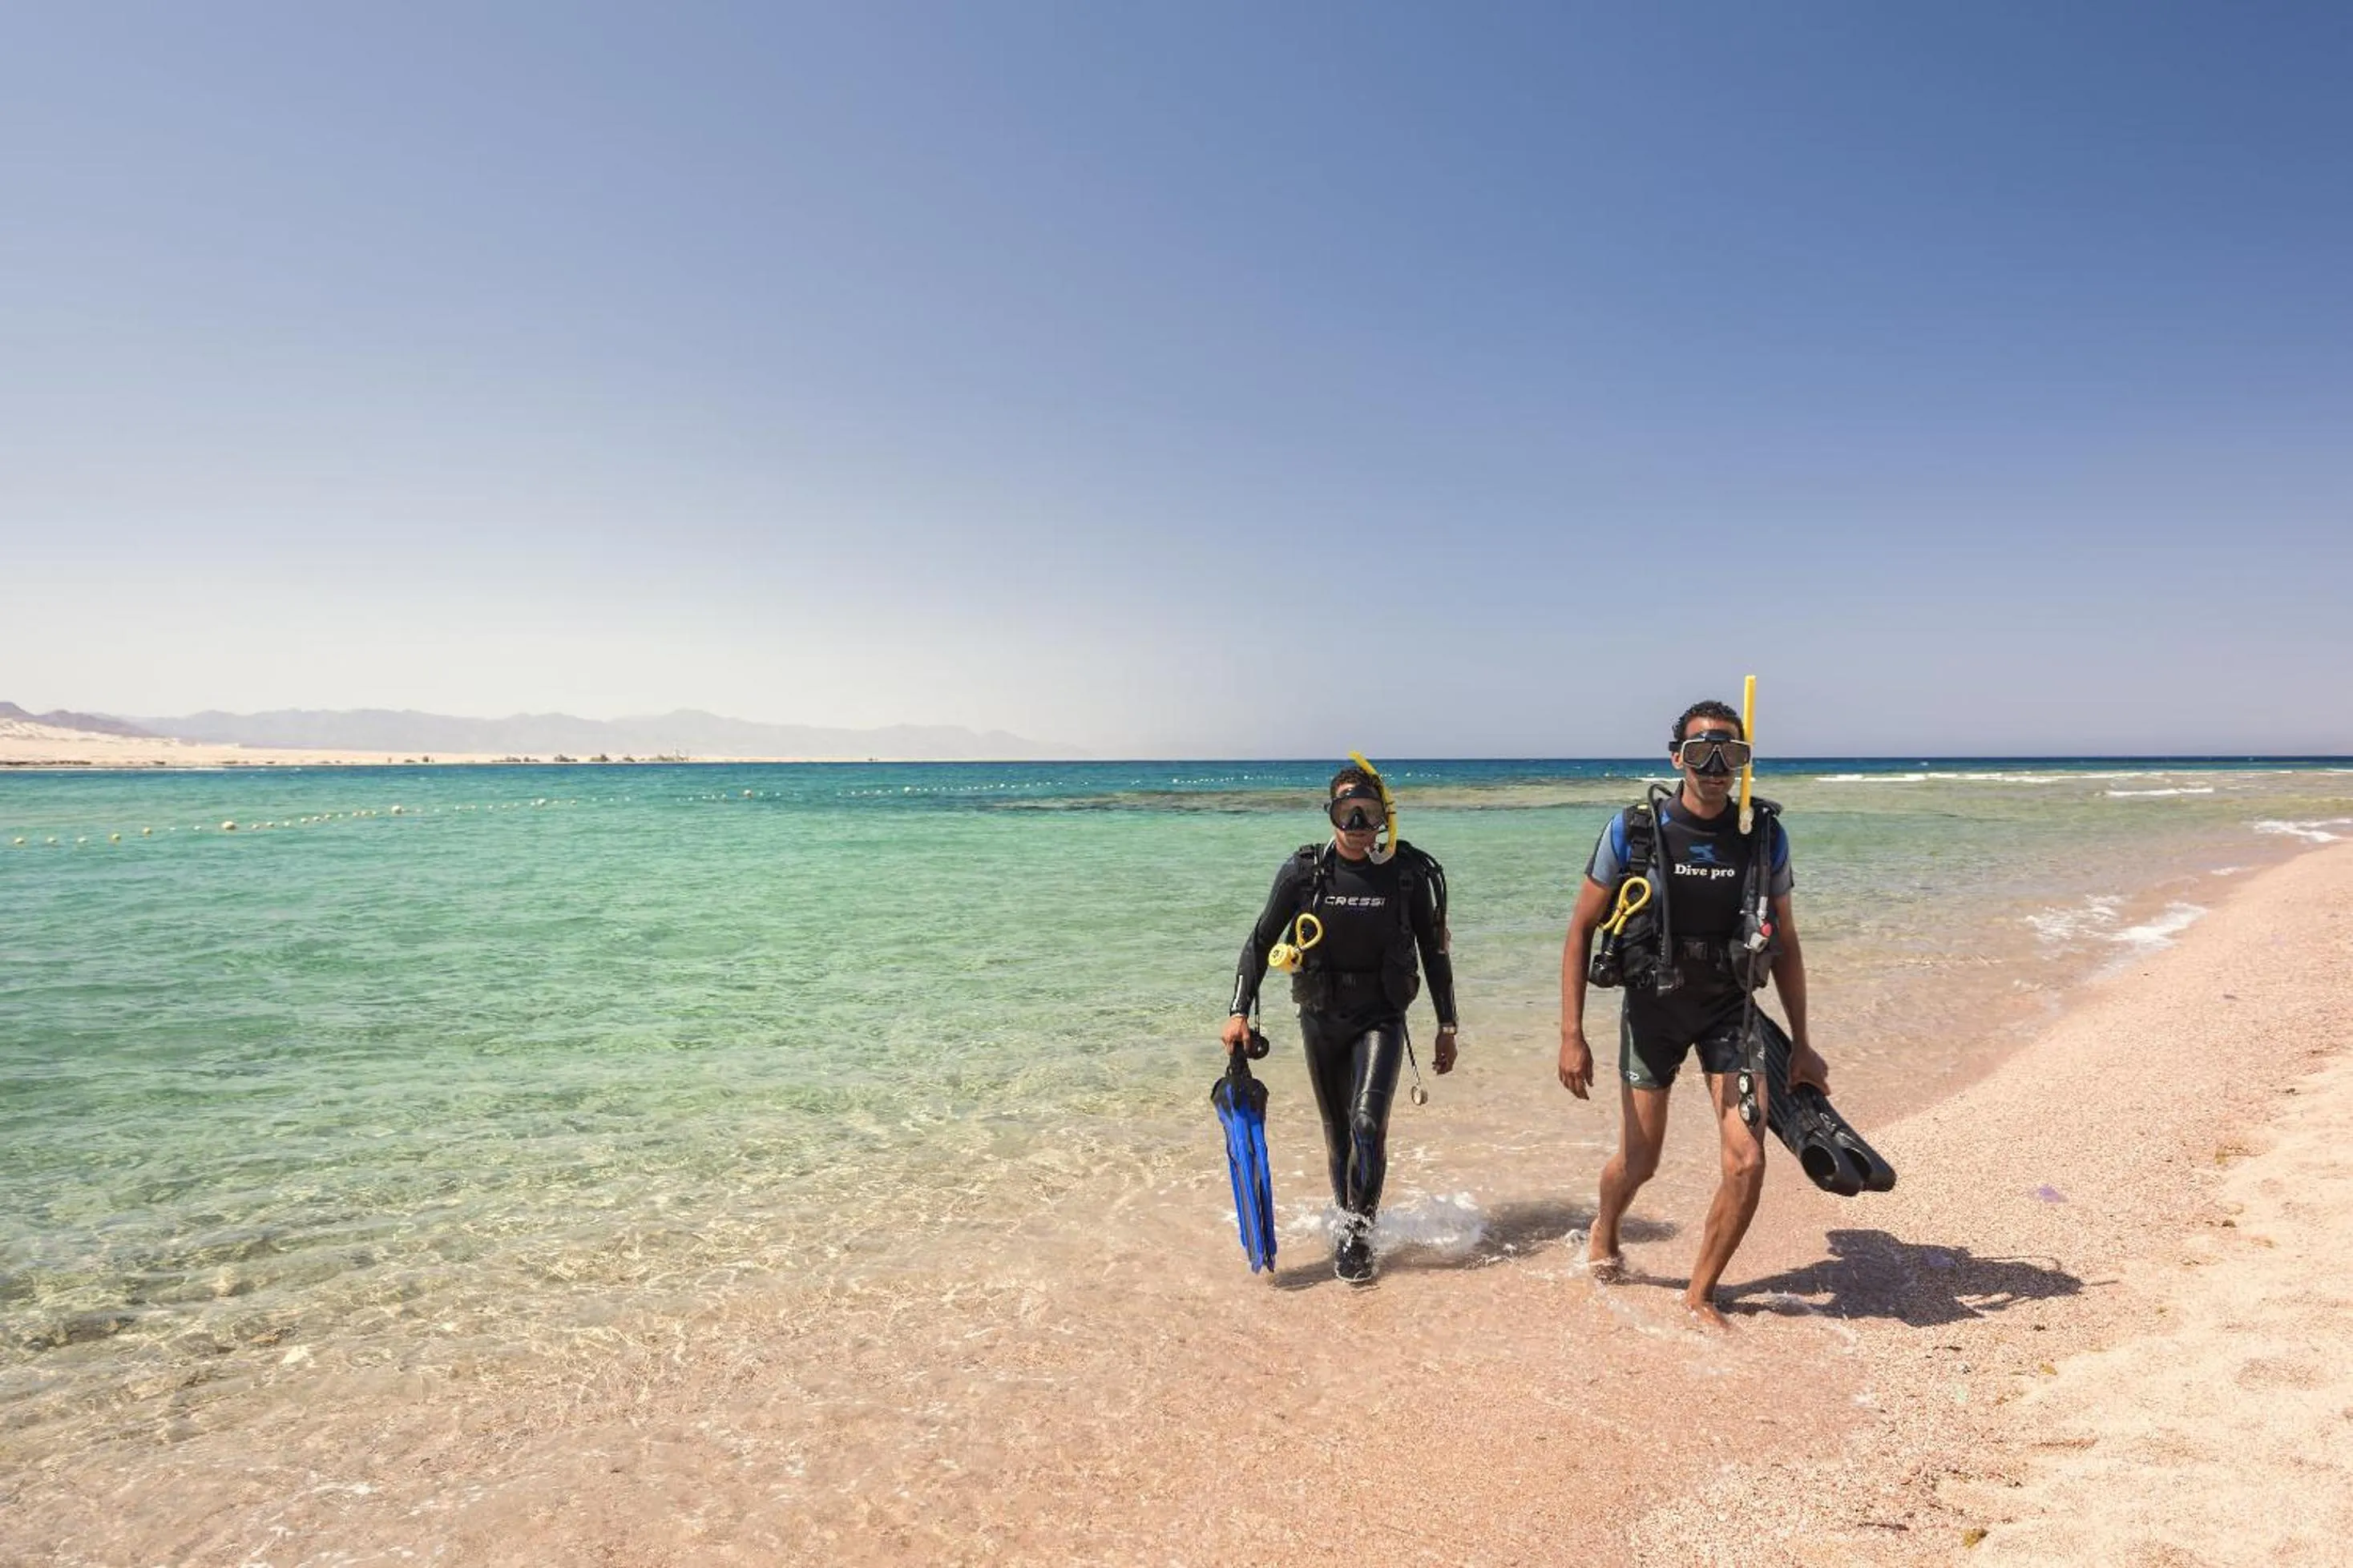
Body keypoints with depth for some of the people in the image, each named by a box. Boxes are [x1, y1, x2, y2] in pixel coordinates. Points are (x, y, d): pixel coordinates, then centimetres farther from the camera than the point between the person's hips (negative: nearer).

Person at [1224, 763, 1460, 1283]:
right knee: (1337, 1131, 11)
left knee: (1368, 1121, -17)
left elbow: (1434, 952, 2)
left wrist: (1447, 1027, 5)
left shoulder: (1410, 873, -9)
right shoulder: (1305, 870, -7)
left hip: (1381, 1018, -2)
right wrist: (1240, 1011, -8)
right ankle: (1345, 1217, 31)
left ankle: (1356, 1231, -3)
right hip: (1321, 1017, 2)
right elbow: (1260, 942, 0)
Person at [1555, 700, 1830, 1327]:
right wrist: (1572, 1036, -13)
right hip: (1652, 1009, -1)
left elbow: (1785, 944, 3)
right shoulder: (1632, 830, -15)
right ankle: (1603, 1230, 45)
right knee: (1639, 1163, 10)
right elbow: (1582, 929, -9)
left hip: (1729, 1013, 2)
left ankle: (1700, 1294, 14)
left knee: (1747, 1164, -9)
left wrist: (1801, 1043, 5)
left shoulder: (1765, 836, -8)